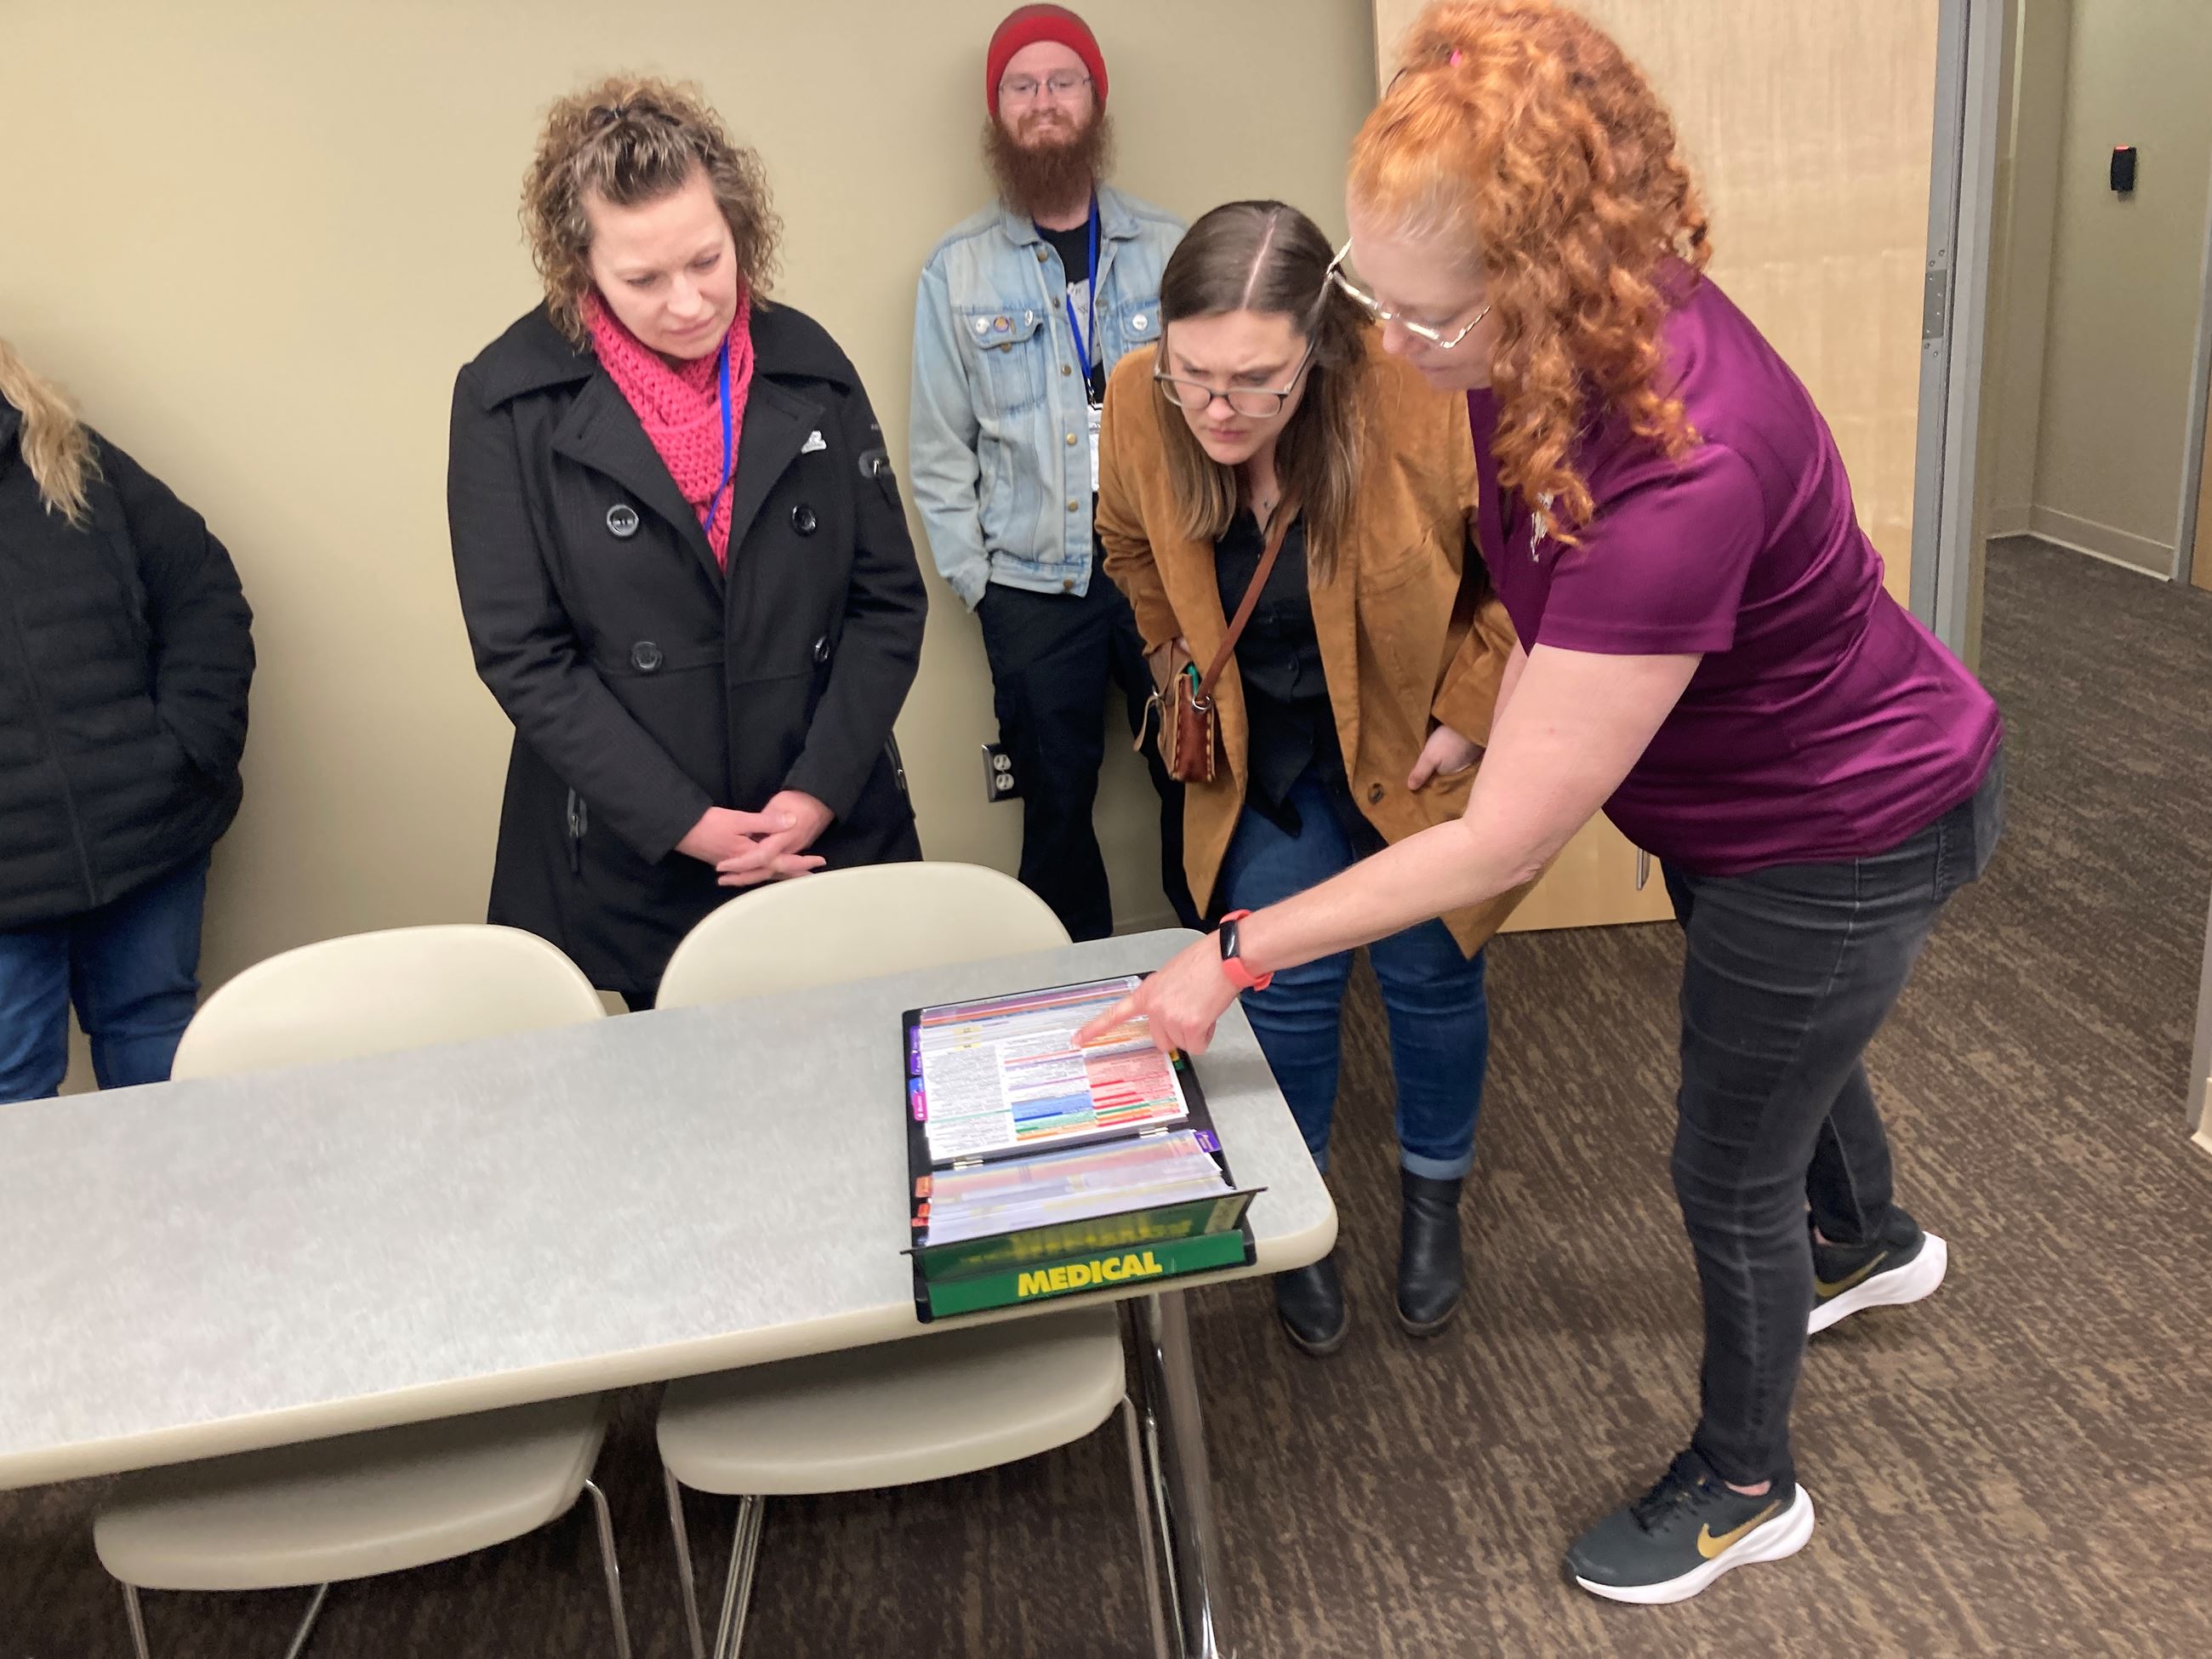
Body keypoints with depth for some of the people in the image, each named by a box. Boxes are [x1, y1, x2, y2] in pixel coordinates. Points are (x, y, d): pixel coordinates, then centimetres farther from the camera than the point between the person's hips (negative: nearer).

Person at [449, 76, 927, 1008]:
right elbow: (521, 653, -8)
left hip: (835, 838, 2)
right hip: (627, 867, -2)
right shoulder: (509, 401, -7)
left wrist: (820, 792, -9)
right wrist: (685, 822, -13)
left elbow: (888, 600, 1)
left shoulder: (810, 368, 0)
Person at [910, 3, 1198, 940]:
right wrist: (972, 577, 1)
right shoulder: (957, 268, 4)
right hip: (1032, 587, 0)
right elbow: (939, 445, 6)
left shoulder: (1167, 249, 5)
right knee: (1056, 800, 8)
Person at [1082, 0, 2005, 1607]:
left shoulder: (1681, 467, -43)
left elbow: (1504, 842, -36)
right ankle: (1871, 1240, 67)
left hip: (1851, 837, -8)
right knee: (1789, 1043, 33)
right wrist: (1514, 706, -2)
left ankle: (1746, 1489, 41)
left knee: (1729, 1176, 11)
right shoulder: (1561, 334, -19)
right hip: (1746, 795, 8)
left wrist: (1237, 956, -30)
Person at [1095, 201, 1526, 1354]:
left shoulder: (1424, 408, -32)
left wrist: (1469, 712, -12)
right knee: (1286, 985, 8)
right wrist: (1181, 661, 3)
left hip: (1419, 744, -2)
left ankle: (1432, 1198, 40)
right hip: (1266, 751, 2)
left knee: (1429, 973, 12)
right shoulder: (1140, 407, -20)